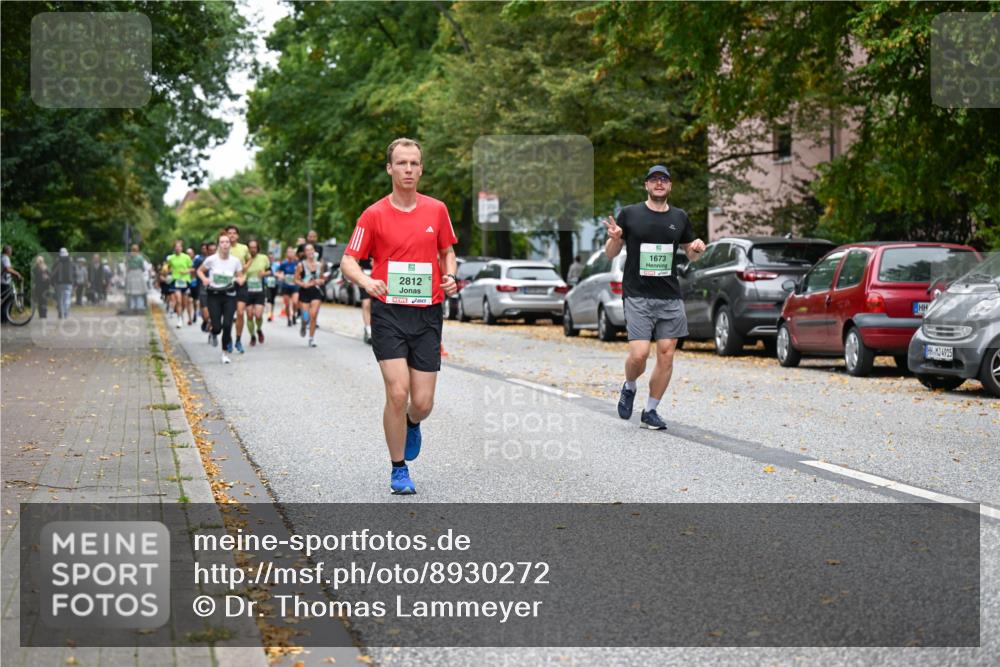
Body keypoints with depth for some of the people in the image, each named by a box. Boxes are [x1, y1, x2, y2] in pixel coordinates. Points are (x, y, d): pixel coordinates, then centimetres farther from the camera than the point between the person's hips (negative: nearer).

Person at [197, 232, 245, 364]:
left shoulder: (235, 261, -2)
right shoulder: (211, 259, -7)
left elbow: (241, 277, 10)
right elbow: (200, 271, 9)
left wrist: (239, 280, -13)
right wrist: (204, 279, -11)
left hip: (229, 296, 1)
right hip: (214, 295, -1)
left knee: (227, 325, -11)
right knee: (217, 327, -8)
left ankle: (225, 353, 7)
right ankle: (214, 334, 33)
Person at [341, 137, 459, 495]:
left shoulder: (437, 210, 6)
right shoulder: (374, 214, -2)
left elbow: (447, 252, 19)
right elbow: (348, 261, 1)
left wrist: (450, 276, -3)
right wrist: (367, 281, -20)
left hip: (428, 314, 2)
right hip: (389, 313, -2)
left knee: (422, 402, 0)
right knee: (397, 392, -13)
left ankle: (411, 425, 39)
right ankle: (399, 470, 5)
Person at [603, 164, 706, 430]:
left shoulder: (679, 217, 10)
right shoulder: (630, 214, 0)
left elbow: (690, 254, 21)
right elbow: (611, 254, 6)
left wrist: (697, 248, -2)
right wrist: (614, 238, -16)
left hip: (670, 298, 4)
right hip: (637, 297, -3)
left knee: (666, 355, 0)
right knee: (639, 354, -14)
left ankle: (650, 411, 13)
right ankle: (629, 388, 19)